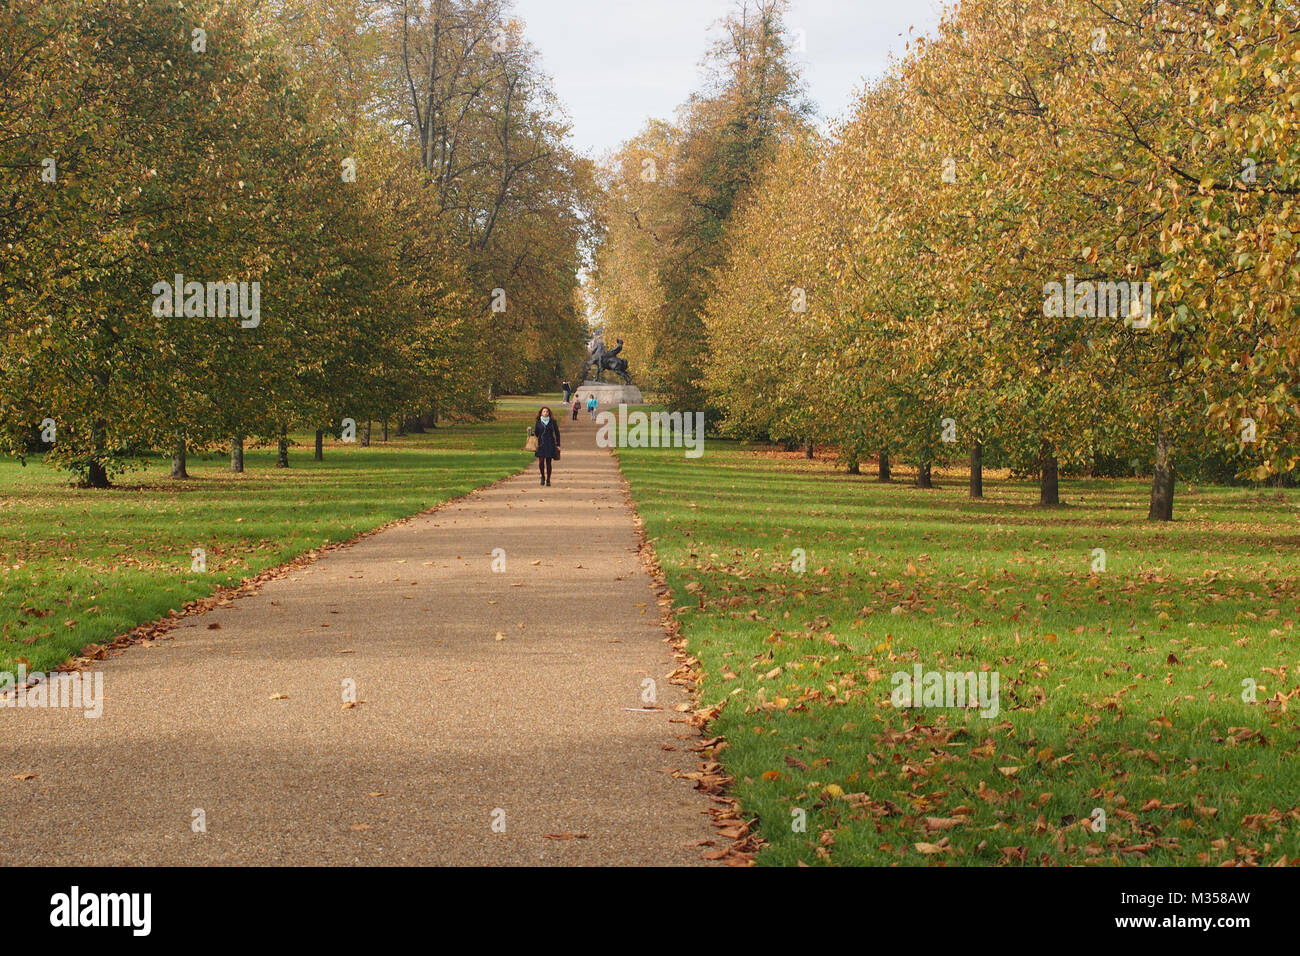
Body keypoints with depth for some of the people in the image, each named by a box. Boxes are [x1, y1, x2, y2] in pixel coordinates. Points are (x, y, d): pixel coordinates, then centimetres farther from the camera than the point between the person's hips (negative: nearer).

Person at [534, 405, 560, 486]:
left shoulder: (553, 422, 3)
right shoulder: (538, 422, 5)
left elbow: (557, 433, 7)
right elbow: (536, 433, 15)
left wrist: (558, 445, 4)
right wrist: (532, 433, -5)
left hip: (550, 444, 0)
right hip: (541, 444, 0)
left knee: (548, 463, 0)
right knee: (541, 462, -10)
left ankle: (548, 480, 13)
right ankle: (543, 477, 14)